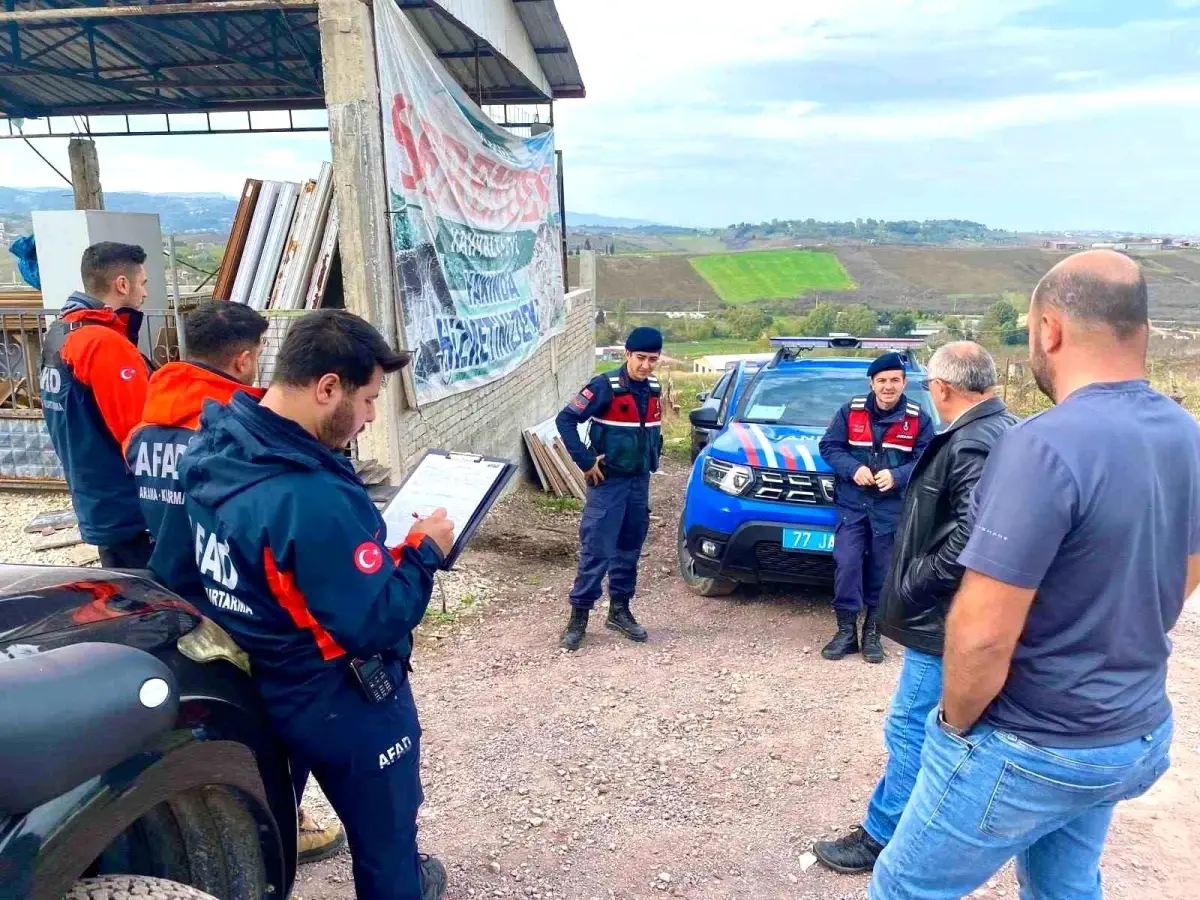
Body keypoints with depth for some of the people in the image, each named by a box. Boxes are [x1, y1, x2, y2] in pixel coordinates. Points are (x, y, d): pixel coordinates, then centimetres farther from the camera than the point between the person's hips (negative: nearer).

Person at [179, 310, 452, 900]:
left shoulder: (212, 451, -8)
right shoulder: (311, 498, -36)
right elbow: (376, 624, -31)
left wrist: (386, 545, 1)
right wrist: (423, 551, -16)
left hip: (262, 690, 9)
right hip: (343, 705, -9)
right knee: (386, 835, 19)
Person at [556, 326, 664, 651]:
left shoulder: (654, 389, 5)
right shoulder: (605, 386, -15)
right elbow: (565, 419, -17)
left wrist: (652, 460, 11)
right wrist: (586, 462, -17)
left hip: (639, 481, 6)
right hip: (608, 482, -6)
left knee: (629, 549, 13)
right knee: (596, 550, -5)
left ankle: (619, 610, 25)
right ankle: (578, 615, 6)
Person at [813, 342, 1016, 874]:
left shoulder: (974, 444, -23)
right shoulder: (1001, 430, 9)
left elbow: (972, 537, -32)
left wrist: (913, 583, -20)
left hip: (946, 619, -11)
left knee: (911, 730, 2)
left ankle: (881, 836, 16)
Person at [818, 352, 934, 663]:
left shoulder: (918, 419, 1)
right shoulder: (851, 411, 1)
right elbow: (829, 446, 2)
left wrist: (896, 476, -20)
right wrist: (853, 468, -16)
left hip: (892, 508, 0)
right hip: (852, 504, 0)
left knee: (882, 571, 7)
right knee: (847, 564, -6)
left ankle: (872, 633, 20)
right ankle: (846, 631, 6)